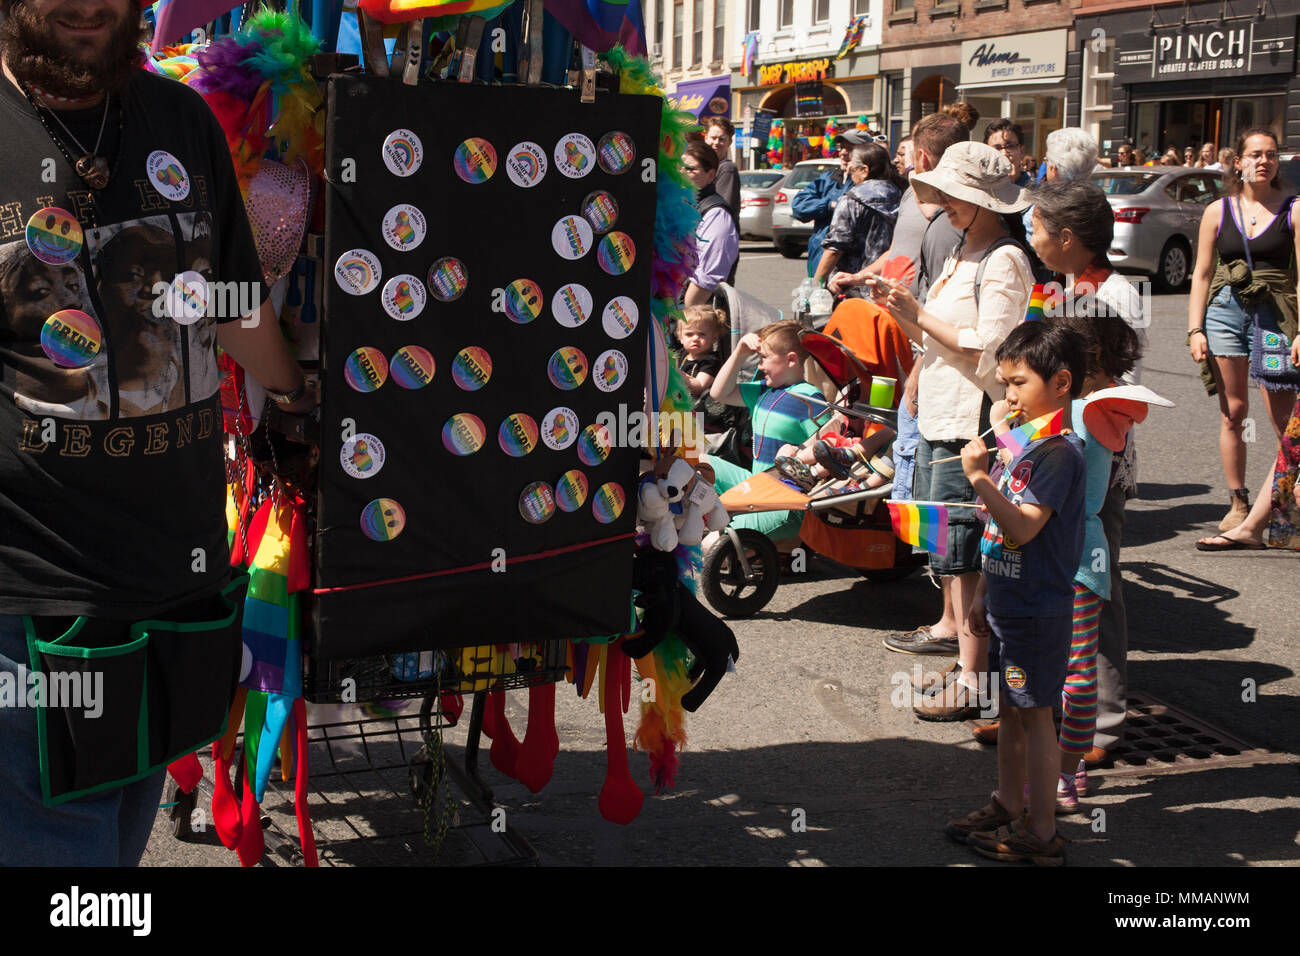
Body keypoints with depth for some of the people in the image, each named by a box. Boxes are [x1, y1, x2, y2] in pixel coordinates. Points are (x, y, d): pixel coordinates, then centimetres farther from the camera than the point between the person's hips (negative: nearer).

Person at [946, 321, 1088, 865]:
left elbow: (1022, 528, -29)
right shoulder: (1024, 443, 10)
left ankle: (1041, 832, 10)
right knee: (1010, 708, 18)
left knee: (1034, 714, 0)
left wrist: (980, 477, -33)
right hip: (1010, 605, 9)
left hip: (1038, 611, -9)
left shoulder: (1059, 452, -19)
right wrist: (983, 594, 20)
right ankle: (1008, 807, 32)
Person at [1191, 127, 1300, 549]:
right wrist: (1195, 329, 2)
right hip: (1226, 310, 2)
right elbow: (1201, 274, 11)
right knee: (1232, 413, 6)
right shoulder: (1218, 211, 9)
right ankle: (1238, 505, 18)